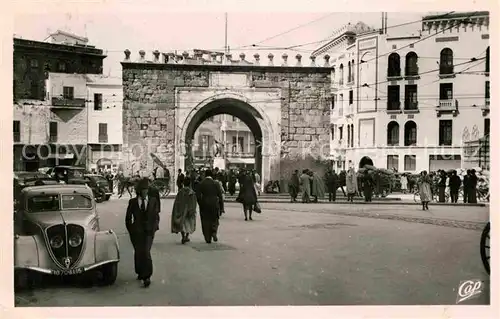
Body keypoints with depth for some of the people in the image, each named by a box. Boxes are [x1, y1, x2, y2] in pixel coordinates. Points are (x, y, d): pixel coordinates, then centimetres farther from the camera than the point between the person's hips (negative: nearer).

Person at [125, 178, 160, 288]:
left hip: (148, 231, -1)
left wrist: (153, 229, -1)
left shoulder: (153, 201, 4)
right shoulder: (132, 202, 4)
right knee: (138, 253, 8)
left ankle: (147, 276, -7)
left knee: (145, 252, -13)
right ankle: (140, 273, 28)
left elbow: (156, 216, 7)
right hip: (136, 231, 1)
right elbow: (128, 218, 10)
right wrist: (130, 230, 5)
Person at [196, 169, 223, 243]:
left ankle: (208, 239, 10)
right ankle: (214, 232, -8)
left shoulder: (200, 184, -3)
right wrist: (221, 206, 3)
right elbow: (220, 195, -3)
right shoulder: (215, 183, -3)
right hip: (214, 204, 0)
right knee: (214, 220, 18)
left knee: (206, 221, 9)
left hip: (204, 204, 0)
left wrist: (200, 204, 4)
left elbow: (198, 196, -7)